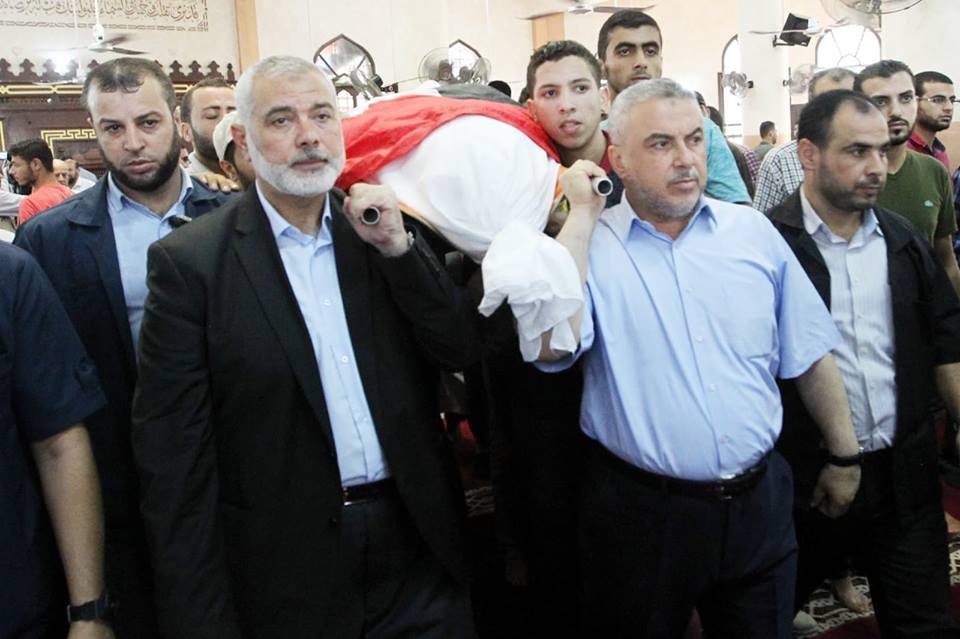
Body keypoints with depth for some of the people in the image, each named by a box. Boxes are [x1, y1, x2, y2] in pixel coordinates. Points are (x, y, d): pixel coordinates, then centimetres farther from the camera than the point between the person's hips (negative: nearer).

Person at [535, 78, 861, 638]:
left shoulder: (753, 231, 3)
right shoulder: (589, 244, -7)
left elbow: (809, 355, 10)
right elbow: (550, 344, -26)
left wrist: (844, 456, 12)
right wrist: (582, 214, -18)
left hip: (759, 502, 3)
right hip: (639, 509, -3)